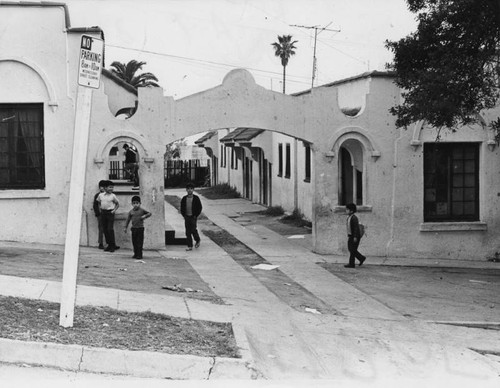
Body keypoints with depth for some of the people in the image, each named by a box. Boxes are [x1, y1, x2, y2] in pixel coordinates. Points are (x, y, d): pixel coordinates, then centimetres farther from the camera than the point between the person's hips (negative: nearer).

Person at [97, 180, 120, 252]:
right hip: (103, 213, 4)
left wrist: (114, 210, -3)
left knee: (110, 229, -8)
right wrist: (100, 209, 8)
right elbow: (99, 202, 21)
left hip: (110, 213, -4)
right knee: (105, 229, 5)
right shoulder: (100, 195, 5)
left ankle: (113, 245, -2)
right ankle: (109, 244, 15)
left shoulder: (113, 196, -1)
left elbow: (117, 204, 8)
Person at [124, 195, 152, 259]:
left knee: (139, 242, -4)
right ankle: (135, 254, 19)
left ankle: (139, 255, 0)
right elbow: (128, 219, 11)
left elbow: (149, 213, 4)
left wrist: (144, 216, -13)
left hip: (140, 228, -4)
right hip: (133, 228, 4)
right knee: (134, 242, 8)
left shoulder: (142, 210, -1)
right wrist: (126, 227, 8)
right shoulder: (131, 212, 7)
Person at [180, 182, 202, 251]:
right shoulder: (184, 199, 3)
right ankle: (190, 246, 6)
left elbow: (200, 208, -1)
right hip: (187, 217, 3)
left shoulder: (196, 198, -4)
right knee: (188, 232, 1)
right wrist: (184, 215, 2)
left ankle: (197, 241, 22)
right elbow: (182, 208, 12)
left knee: (193, 230, -7)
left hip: (193, 217, -3)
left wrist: (196, 216, -6)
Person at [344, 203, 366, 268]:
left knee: (352, 250, -6)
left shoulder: (354, 218, -16)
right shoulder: (349, 217, 12)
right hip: (350, 236, 9)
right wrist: (348, 236, 18)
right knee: (350, 249, 10)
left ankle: (351, 264, -1)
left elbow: (356, 228, -20)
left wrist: (355, 237, -22)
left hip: (355, 236, -9)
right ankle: (361, 258, 21)